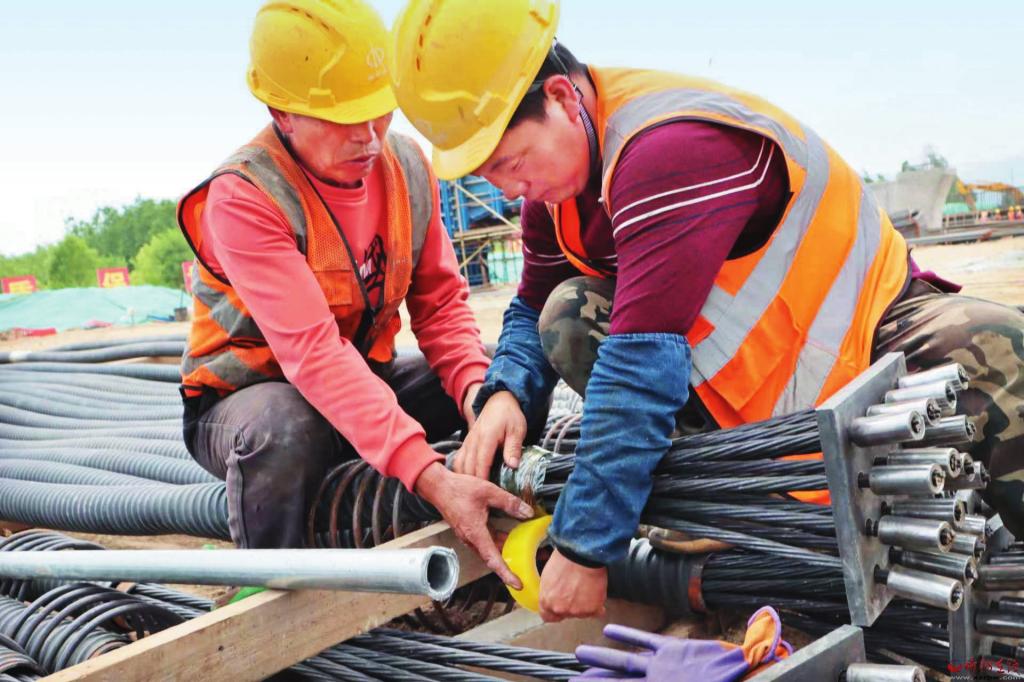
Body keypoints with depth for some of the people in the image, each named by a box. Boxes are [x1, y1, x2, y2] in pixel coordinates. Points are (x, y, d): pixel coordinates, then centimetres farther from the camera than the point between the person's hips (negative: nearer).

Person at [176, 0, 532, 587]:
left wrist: (477, 387, -25)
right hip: (249, 396, -5)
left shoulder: (406, 166, -6)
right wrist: (430, 477, -45)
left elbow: (441, 302, -3)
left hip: (365, 382, 6)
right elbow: (314, 353, -36)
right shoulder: (243, 196, -26)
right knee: (286, 427, -40)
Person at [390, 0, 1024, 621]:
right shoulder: (556, 171, -4)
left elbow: (642, 364, -37)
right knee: (567, 313, -14)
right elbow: (532, 308, 8)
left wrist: (584, 549, -32)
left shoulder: (670, 146, -32)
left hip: (870, 327, -6)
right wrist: (505, 393, -16)